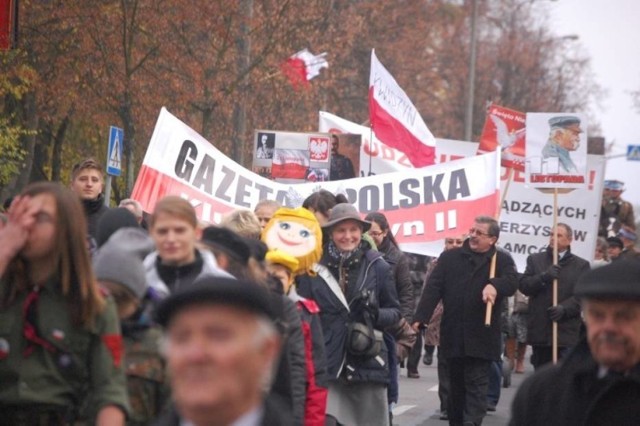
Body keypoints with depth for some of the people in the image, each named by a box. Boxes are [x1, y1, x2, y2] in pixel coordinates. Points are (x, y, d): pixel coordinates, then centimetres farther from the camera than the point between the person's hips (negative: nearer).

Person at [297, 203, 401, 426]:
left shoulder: (378, 266, 1)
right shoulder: (314, 267, -1)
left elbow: (394, 311, 9)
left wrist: (376, 315, -14)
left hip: (367, 363, 1)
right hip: (326, 363, -1)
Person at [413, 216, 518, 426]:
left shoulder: (502, 260, 3)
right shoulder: (450, 257, 7)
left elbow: (512, 282, -15)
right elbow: (433, 288, -1)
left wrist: (494, 285, -37)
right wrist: (420, 318, -13)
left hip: (481, 336, -3)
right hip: (453, 335, 3)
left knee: (477, 384, -7)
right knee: (456, 383, 13)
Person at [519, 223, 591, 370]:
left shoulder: (581, 265, 7)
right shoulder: (535, 260, 14)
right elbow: (524, 285, 3)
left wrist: (564, 308, -18)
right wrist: (543, 277, -14)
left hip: (566, 332, -3)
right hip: (539, 331, 3)